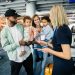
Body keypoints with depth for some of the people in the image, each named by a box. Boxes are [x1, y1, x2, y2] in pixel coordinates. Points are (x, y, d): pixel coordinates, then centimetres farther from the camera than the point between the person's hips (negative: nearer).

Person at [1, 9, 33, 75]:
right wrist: (18, 43, -25)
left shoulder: (20, 26, 1)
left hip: (27, 54, 4)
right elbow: (5, 47, -15)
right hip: (15, 58, -3)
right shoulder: (4, 31, -11)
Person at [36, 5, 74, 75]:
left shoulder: (61, 30, -25)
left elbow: (67, 55, -27)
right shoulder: (64, 28, 4)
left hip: (62, 66, -9)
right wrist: (46, 43, 13)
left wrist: (49, 51, -17)